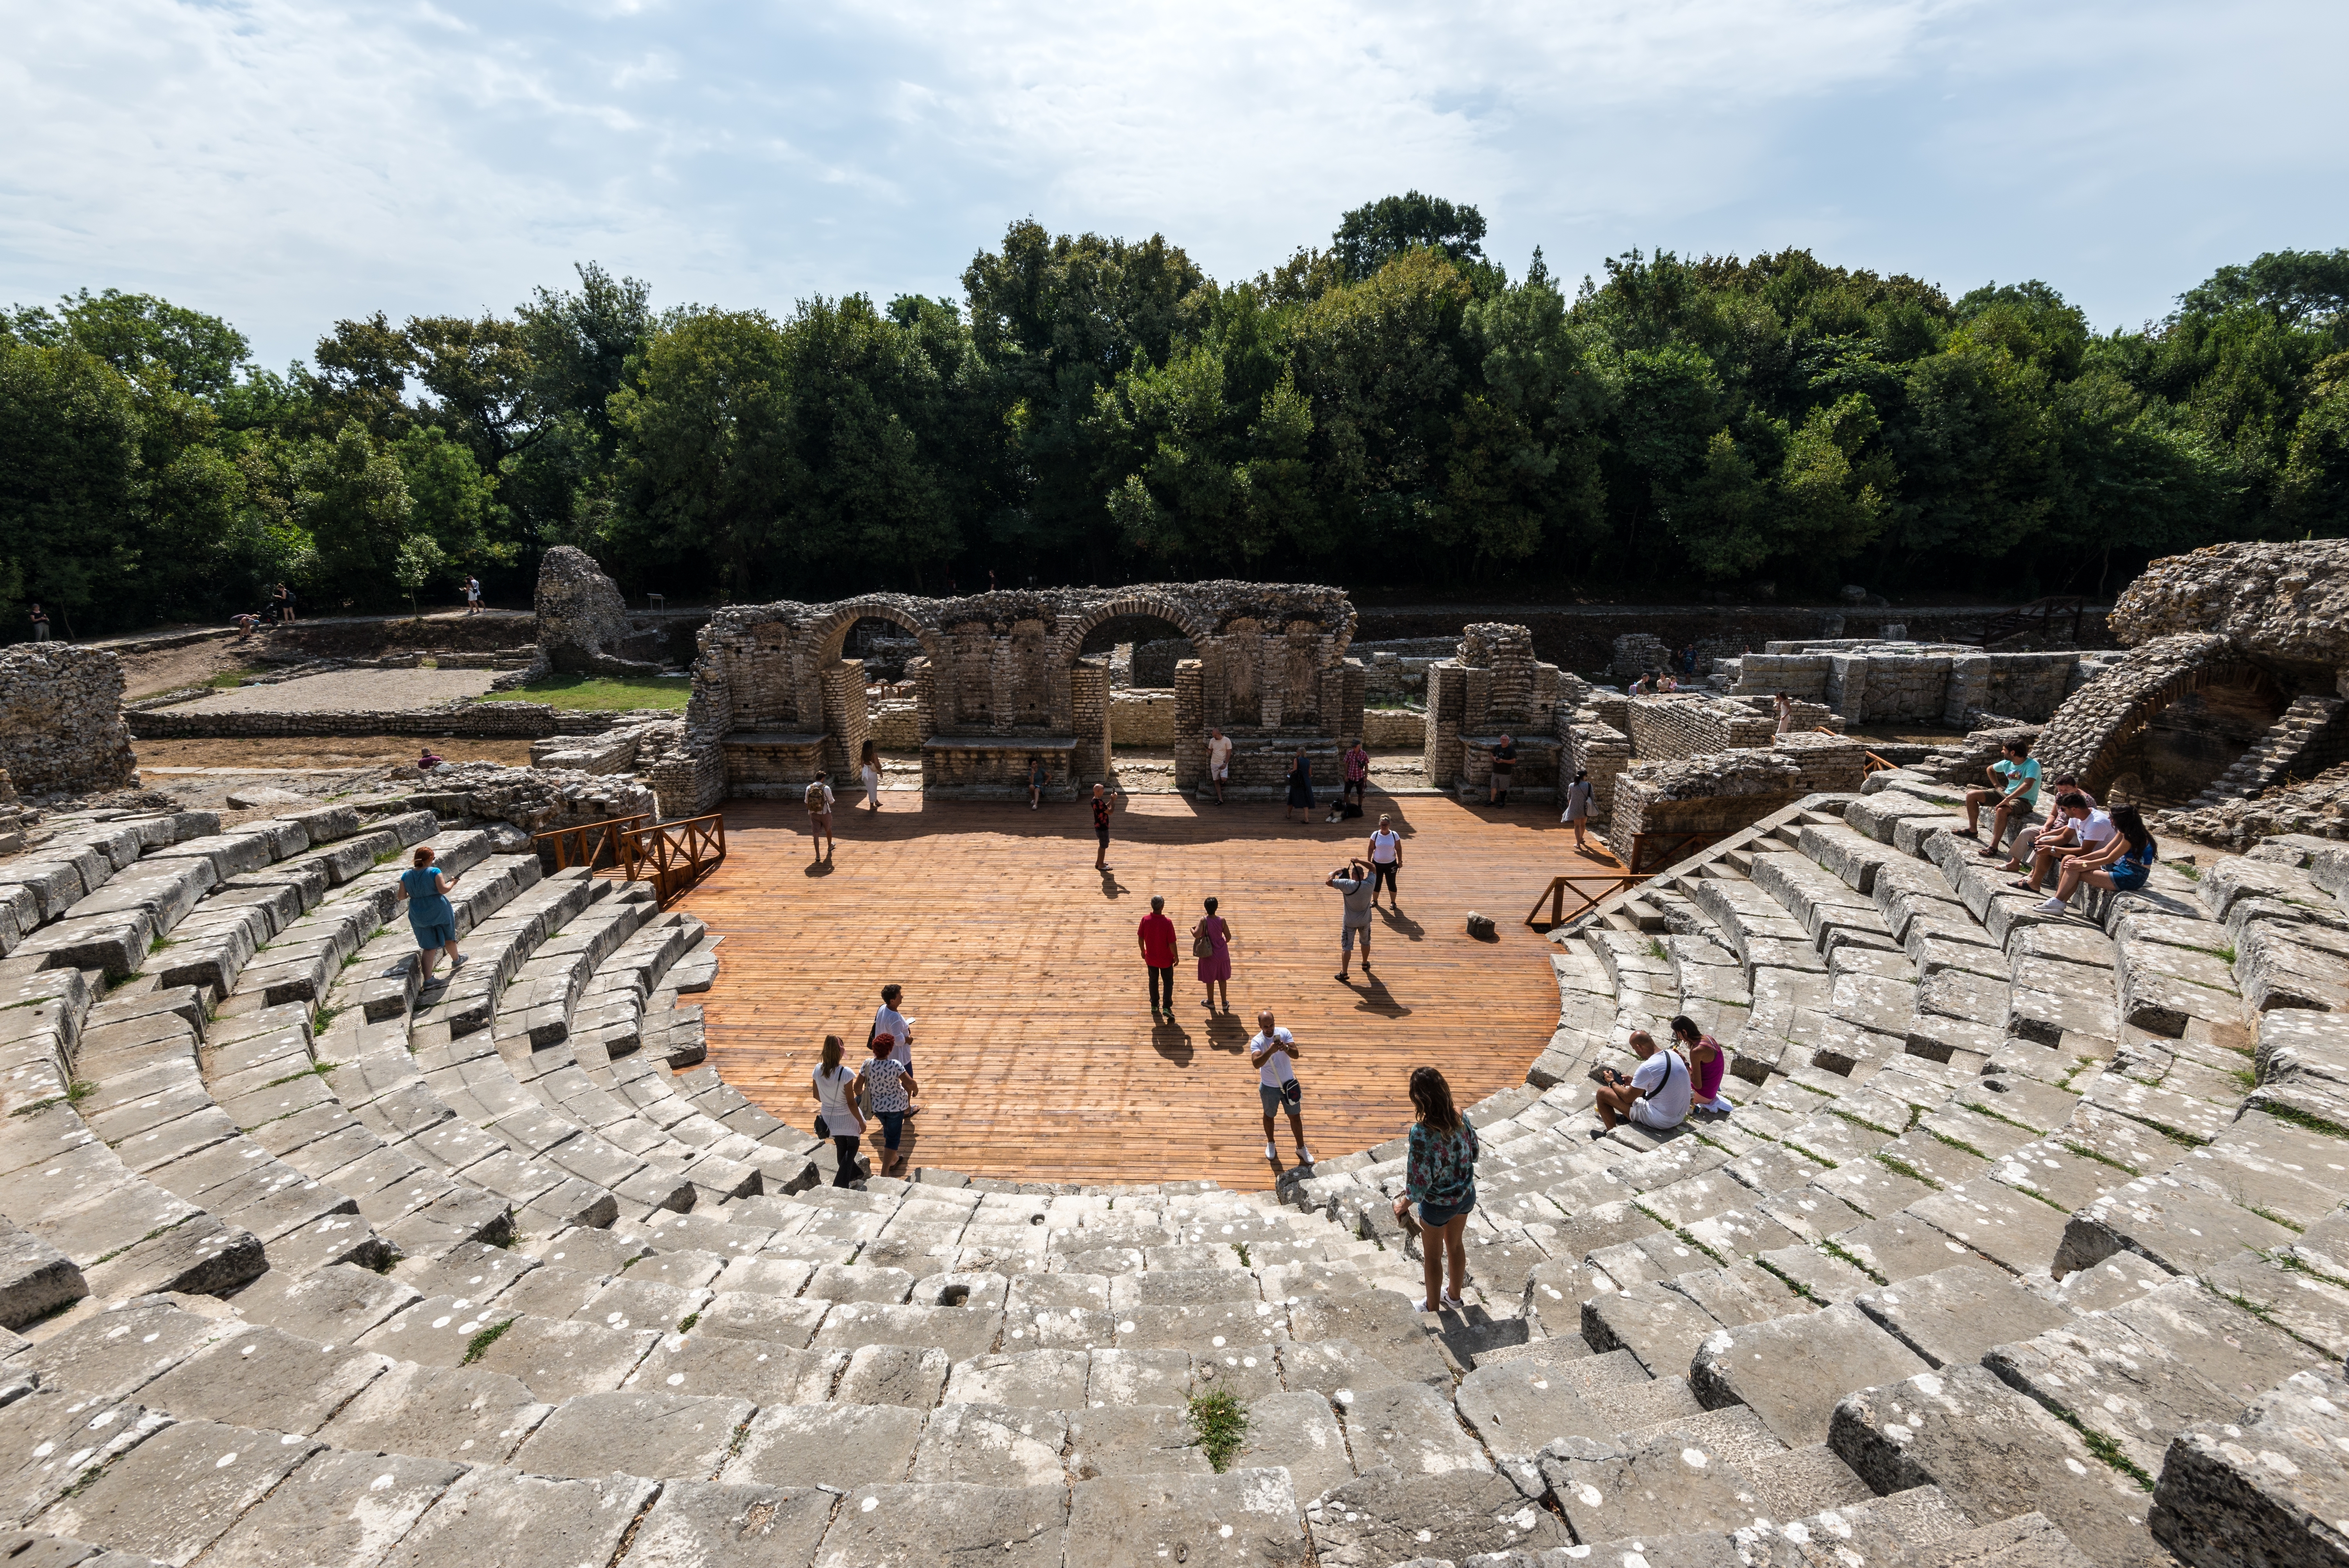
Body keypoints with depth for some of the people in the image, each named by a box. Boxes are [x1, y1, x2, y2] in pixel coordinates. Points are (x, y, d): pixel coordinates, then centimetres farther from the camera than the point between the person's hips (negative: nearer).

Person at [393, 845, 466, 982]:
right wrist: (452, 882, -2)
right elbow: (443, 889, -20)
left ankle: (428, 978, 2)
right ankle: (456, 960, 45)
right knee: (448, 937, 22)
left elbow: (401, 897, 0)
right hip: (438, 910, -3)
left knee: (429, 946, 8)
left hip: (419, 917, 3)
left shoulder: (406, 875, 0)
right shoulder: (434, 872, -13)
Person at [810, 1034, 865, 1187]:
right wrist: (861, 1122, -10)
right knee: (852, 1148, 17)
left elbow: (816, 1096, 3)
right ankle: (840, 1185, 9)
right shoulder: (845, 1074, -29)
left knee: (841, 1148, 27)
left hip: (829, 1118, 5)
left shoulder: (818, 1071, -13)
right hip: (847, 1119, -5)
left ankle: (852, 1175, 49)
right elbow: (851, 1103, -23)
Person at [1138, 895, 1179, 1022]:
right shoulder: (1167, 923, -25)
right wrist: (1176, 957, -3)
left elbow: (1140, 939, -5)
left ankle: (1155, 1006, 34)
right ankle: (1166, 1008, 6)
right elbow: (1172, 943, -19)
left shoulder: (1145, 920, -16)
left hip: (1151, 958, 3)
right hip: (1166, 959, -3)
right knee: (1168, 983, 14)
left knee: (1153, 981, 22)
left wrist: (1143, 951, 13)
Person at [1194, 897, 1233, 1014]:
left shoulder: (1204, 921, -20)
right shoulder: (1222, 920, -13)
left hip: (1210, 955, -2)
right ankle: (1225, 1003, 27)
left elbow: (1196, 935, -30)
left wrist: (1192, 929, -8)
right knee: (1222, 978, 18)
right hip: (1222, 953, 2)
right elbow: (1228, 937, -6)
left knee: (1210, 979, 16)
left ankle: (1211, 1002, 33)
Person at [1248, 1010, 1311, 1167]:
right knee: (1269, 1116, 20)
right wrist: (1270, 1051, -51)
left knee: (1296, 1116, 13)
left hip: (1289, 1084, 1)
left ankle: (1301, 1148, 33)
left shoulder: (1284, 1033, -14)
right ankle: (1270, 1144, 45)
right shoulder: (1256, 1042, -21)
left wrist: (1286, 1048, -41)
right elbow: (1256, 1064, -36)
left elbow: (1296, 1055, -19)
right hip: (1269, 1087, -1)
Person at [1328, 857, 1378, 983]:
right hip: (1365, 921, 3)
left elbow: (1329, 882, -18)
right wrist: (1360, 861, -2)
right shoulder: (1370, 883, -15)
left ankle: (1344, 973, 5)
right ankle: (1365, 964, 45)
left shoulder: (1347, 885, -24)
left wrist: (1336, 872, -4)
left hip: (1350, 922, -3)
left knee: (1346, 947, 5)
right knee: (1366, 942, 27)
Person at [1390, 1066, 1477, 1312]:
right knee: (1456, 1245, 30)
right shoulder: (1460, 1120, -17)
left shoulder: (1421, 1133, -34)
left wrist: (1403, 1205, -9)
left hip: (1437, 1205, -5)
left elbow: (1420, 1182, -27)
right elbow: (1474, 1153, 0)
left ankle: (1433, 1308, 44)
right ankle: (1455, 1296, 53)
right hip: (1466, 1196, 5)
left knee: (1433, 1257, 22)